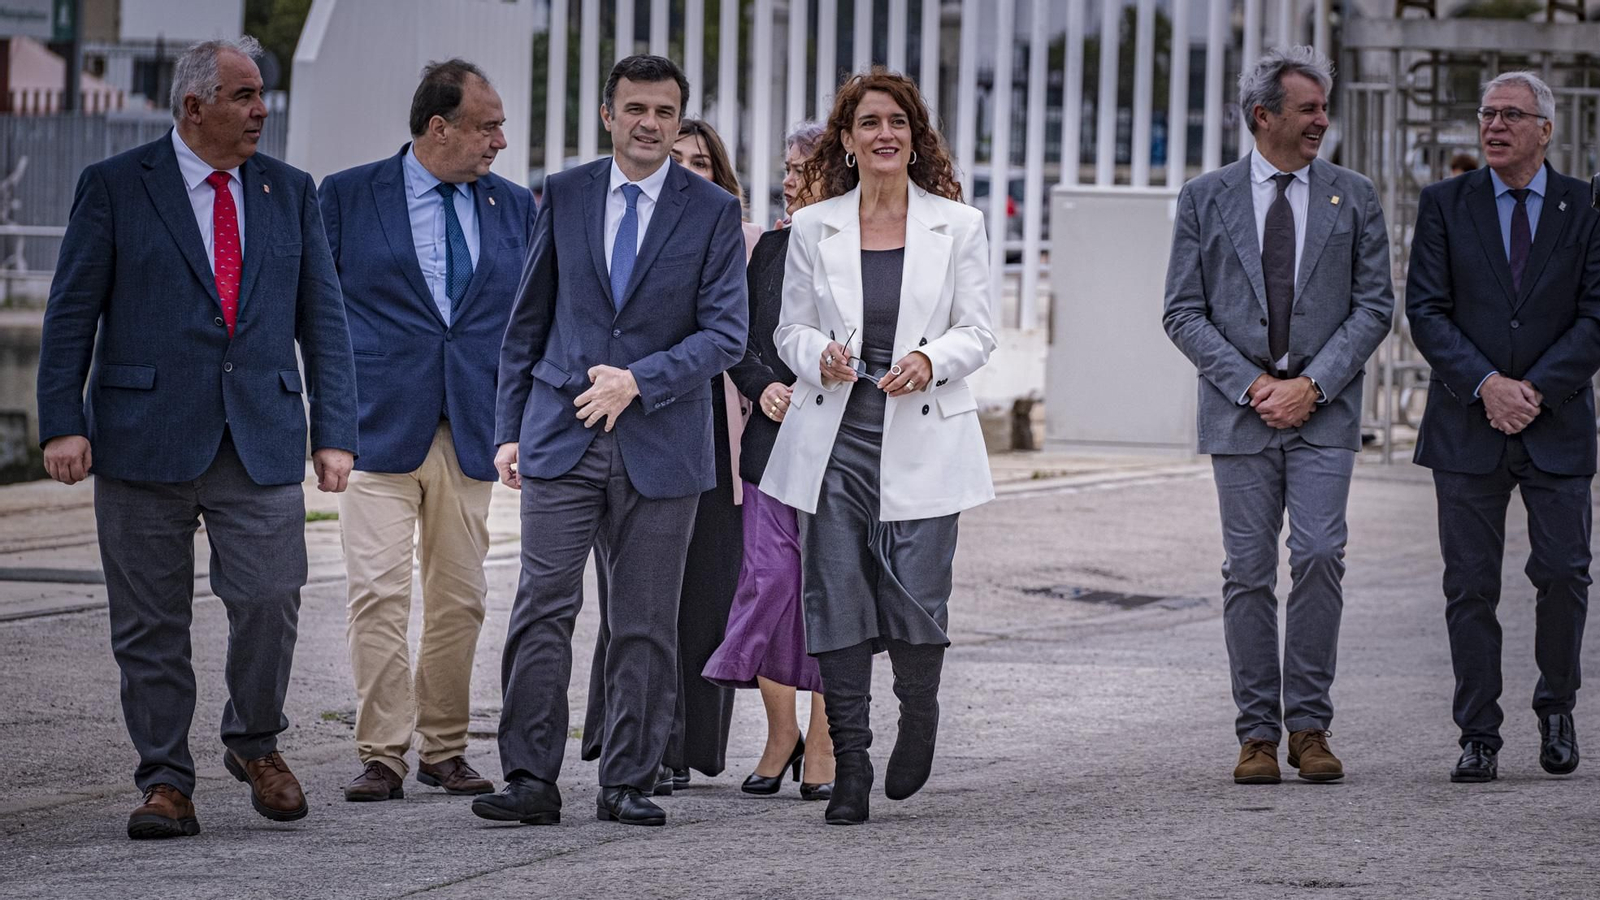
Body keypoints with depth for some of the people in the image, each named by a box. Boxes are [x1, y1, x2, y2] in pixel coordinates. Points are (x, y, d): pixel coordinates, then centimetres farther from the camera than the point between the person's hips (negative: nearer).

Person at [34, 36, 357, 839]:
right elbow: (71, 313, 0)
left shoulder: (290, 193, 11)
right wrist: (63, 423, -8)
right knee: (150, 623, 2)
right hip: (146, 437, -2)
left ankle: (254, 742, 16)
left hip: (260, 438, 2)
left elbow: (322, 318, 12)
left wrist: (334, 432, 4)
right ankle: (166, 780, 13)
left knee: (270, 600, -9)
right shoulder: (114, 187, 2)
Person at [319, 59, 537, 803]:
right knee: (379, 595, -9)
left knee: (459, 599, 5)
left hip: (472, 433, 3)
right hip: (379, 428, -3)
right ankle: (382, 754, -5)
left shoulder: (514, 206, 10)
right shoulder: (347, 196, 0)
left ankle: (444, 748, 15)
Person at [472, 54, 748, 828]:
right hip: (561, 437, 1)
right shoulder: (564, 196, 8)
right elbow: (528, 321, 12)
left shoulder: (713, 211, 2)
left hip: (660, 444, -1)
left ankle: (629, 783, 12)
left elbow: (725, 332, -3)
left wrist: (639, 380, -15)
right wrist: (509, 429, 8)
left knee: (645, 626, 4)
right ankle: (530, 781, -5)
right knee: (542, 610, -7)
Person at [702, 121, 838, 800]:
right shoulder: (773, 246, 11)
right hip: (773, 438, 3)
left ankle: (822, 744, 10)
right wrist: (764, 388, -4)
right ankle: (780, 732, 11)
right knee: (770, 578, -2)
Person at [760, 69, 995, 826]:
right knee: (835, 604, -2)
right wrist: (819, 354, -12)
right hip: (832, 438, 1)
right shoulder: (813, 228, 8)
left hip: (921, 442, -1)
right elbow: (790, 329, 10)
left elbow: (977, 332, 4)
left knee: (916, 602, -7)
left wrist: (931, 359, -16)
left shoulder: (958, 226, 5)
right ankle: (850, 769, 6)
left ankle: (917, 719, 24)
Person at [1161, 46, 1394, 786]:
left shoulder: (1352, 197, 8)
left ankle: (1309, 725, -2)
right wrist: (1250, 383, -8)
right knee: (1248, 571, 1)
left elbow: (1374, 304, 5)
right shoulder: (1205, 198, 5)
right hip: (1240, 411, 0)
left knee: (1320, 557, -11)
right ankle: (1258, 732, 6)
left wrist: (1313, 384, -7)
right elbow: (1183, 312, 3)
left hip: (1323, 410, 0)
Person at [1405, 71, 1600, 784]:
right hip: (1467, 424, 0)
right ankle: (1479, 737, 6)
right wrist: (1486, 385, -14)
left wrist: (1536, 389, -12)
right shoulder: (1445, 205, 5)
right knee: (1470, 585, 0)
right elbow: (1426, 310, -1)